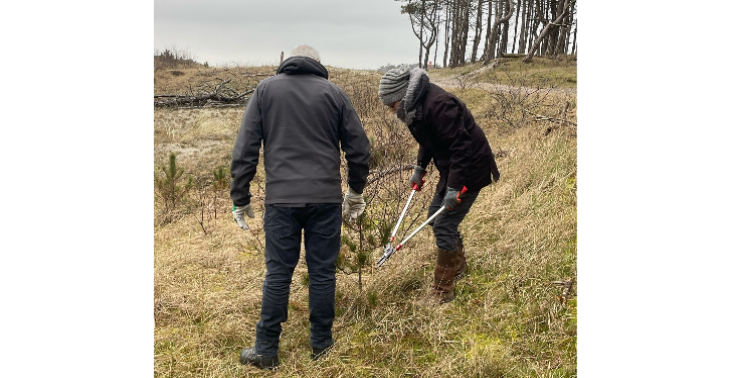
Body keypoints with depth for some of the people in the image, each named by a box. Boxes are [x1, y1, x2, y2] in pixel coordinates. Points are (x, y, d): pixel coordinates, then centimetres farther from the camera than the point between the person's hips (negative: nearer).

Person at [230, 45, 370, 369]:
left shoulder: (265, 89, 7)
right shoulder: (333, 93, 7)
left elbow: (245, 150, 2)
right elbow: (359, 148, 7)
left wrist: (240, 199, 7)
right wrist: (356, 192, 20)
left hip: (281, 199, 0)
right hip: (326, 199, 0)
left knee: (278, 274, 7)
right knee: (322, 272, 9)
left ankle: (266, 350, 16)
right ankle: (321, 344, 22)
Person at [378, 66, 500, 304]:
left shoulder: (438, 105, -29)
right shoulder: (416, 105, 3)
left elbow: (461, 146, -30)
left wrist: (454, 187, -29)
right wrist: (420, 168, 13)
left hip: (470, 169, -10)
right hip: (450, 168, 10)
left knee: (444, 225, -9)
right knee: (436, 215, 18)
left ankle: (442, 290, 4)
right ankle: (458, 266, 39)